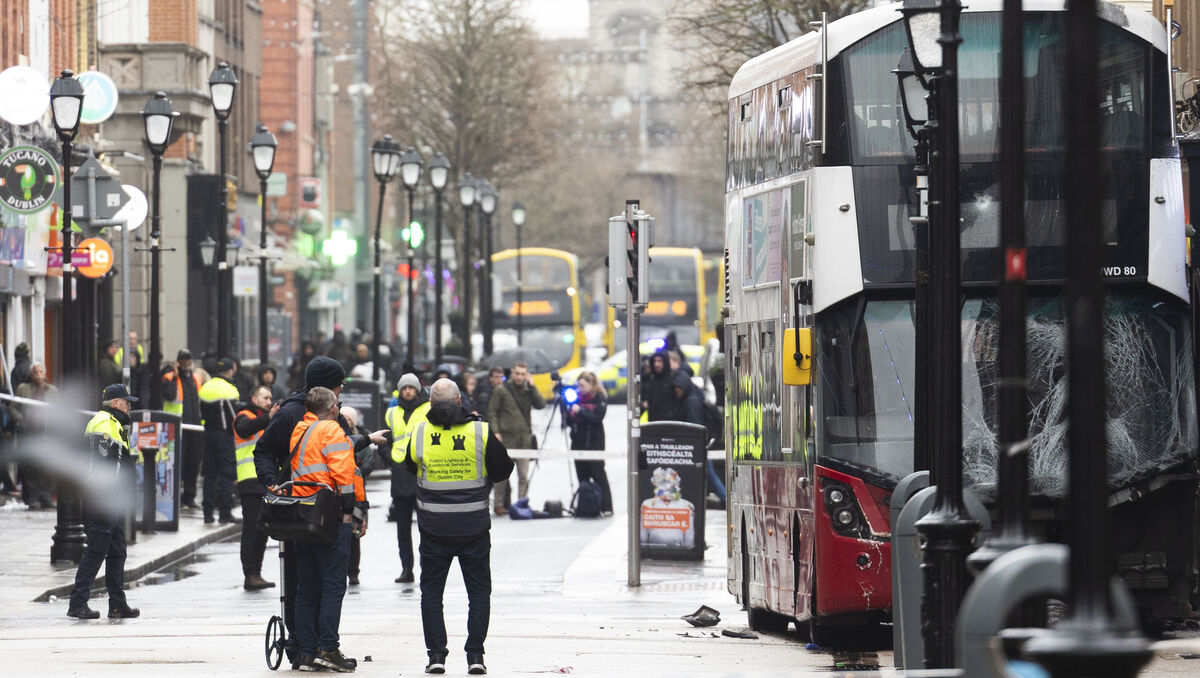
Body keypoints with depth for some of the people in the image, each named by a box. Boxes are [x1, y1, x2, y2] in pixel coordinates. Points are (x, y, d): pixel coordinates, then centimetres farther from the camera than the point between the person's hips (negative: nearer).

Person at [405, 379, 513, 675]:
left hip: (433, 528, 0)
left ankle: (436, 654, 4)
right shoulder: (481, 432, -9)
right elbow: (502, 470, 0)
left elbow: (410, 467, 12)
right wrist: (499, 446, 17)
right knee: (479, 590, 10)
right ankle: (475, 654, 5)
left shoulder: (419, 434, -5)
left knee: (431, 592, 10)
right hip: (474, 527, 0)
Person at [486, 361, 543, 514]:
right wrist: (495, 431, -10)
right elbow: (492, 411, 0)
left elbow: (541, 404, -2)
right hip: (506, 438, -3)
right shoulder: (501, 391, 1)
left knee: (524, 475, 3)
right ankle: (500, 504, 5)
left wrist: (532, 386, -5)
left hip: (524, 439, 3)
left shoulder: (528, 391, 11)